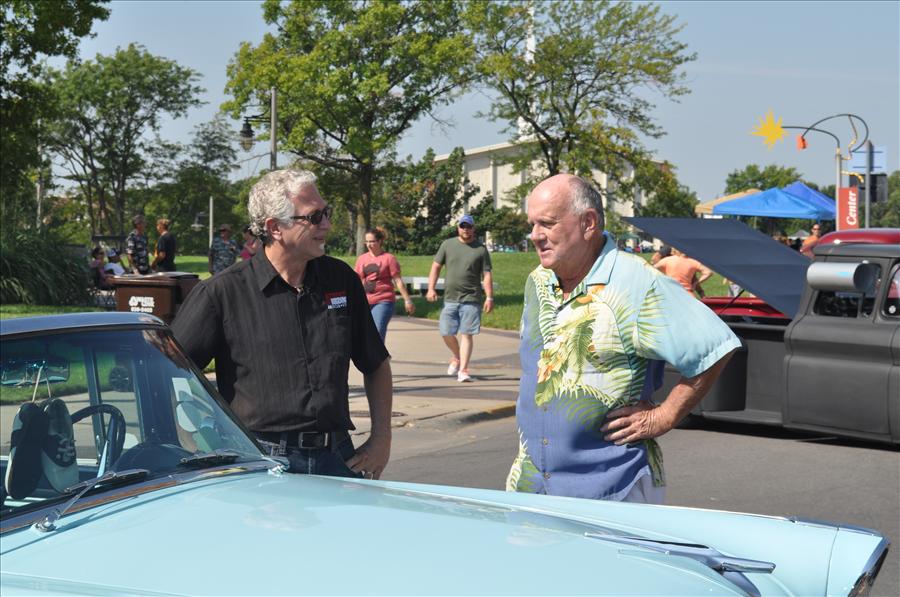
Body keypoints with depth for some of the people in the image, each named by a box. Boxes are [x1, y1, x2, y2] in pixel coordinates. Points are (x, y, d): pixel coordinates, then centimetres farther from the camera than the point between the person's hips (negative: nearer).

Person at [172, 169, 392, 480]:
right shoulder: (223, 292, -5)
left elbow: (377, 365, 20)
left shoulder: (341, 279, 9)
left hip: (336, 458, 4)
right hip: (261, 463, -4)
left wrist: (382, 438, 9)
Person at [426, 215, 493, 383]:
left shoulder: (481, 249, 3)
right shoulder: (447, 245, 8)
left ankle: (463, 370, -1)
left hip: (471, 299, -2)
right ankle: (457, 358, 30)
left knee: (467, 334, -5)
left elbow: (487, 274, 2)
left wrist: (489, 297, -6)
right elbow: (436, 266, 11)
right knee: (446, 333, 3)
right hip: (450, 298, 2)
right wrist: (431, 288, 2)